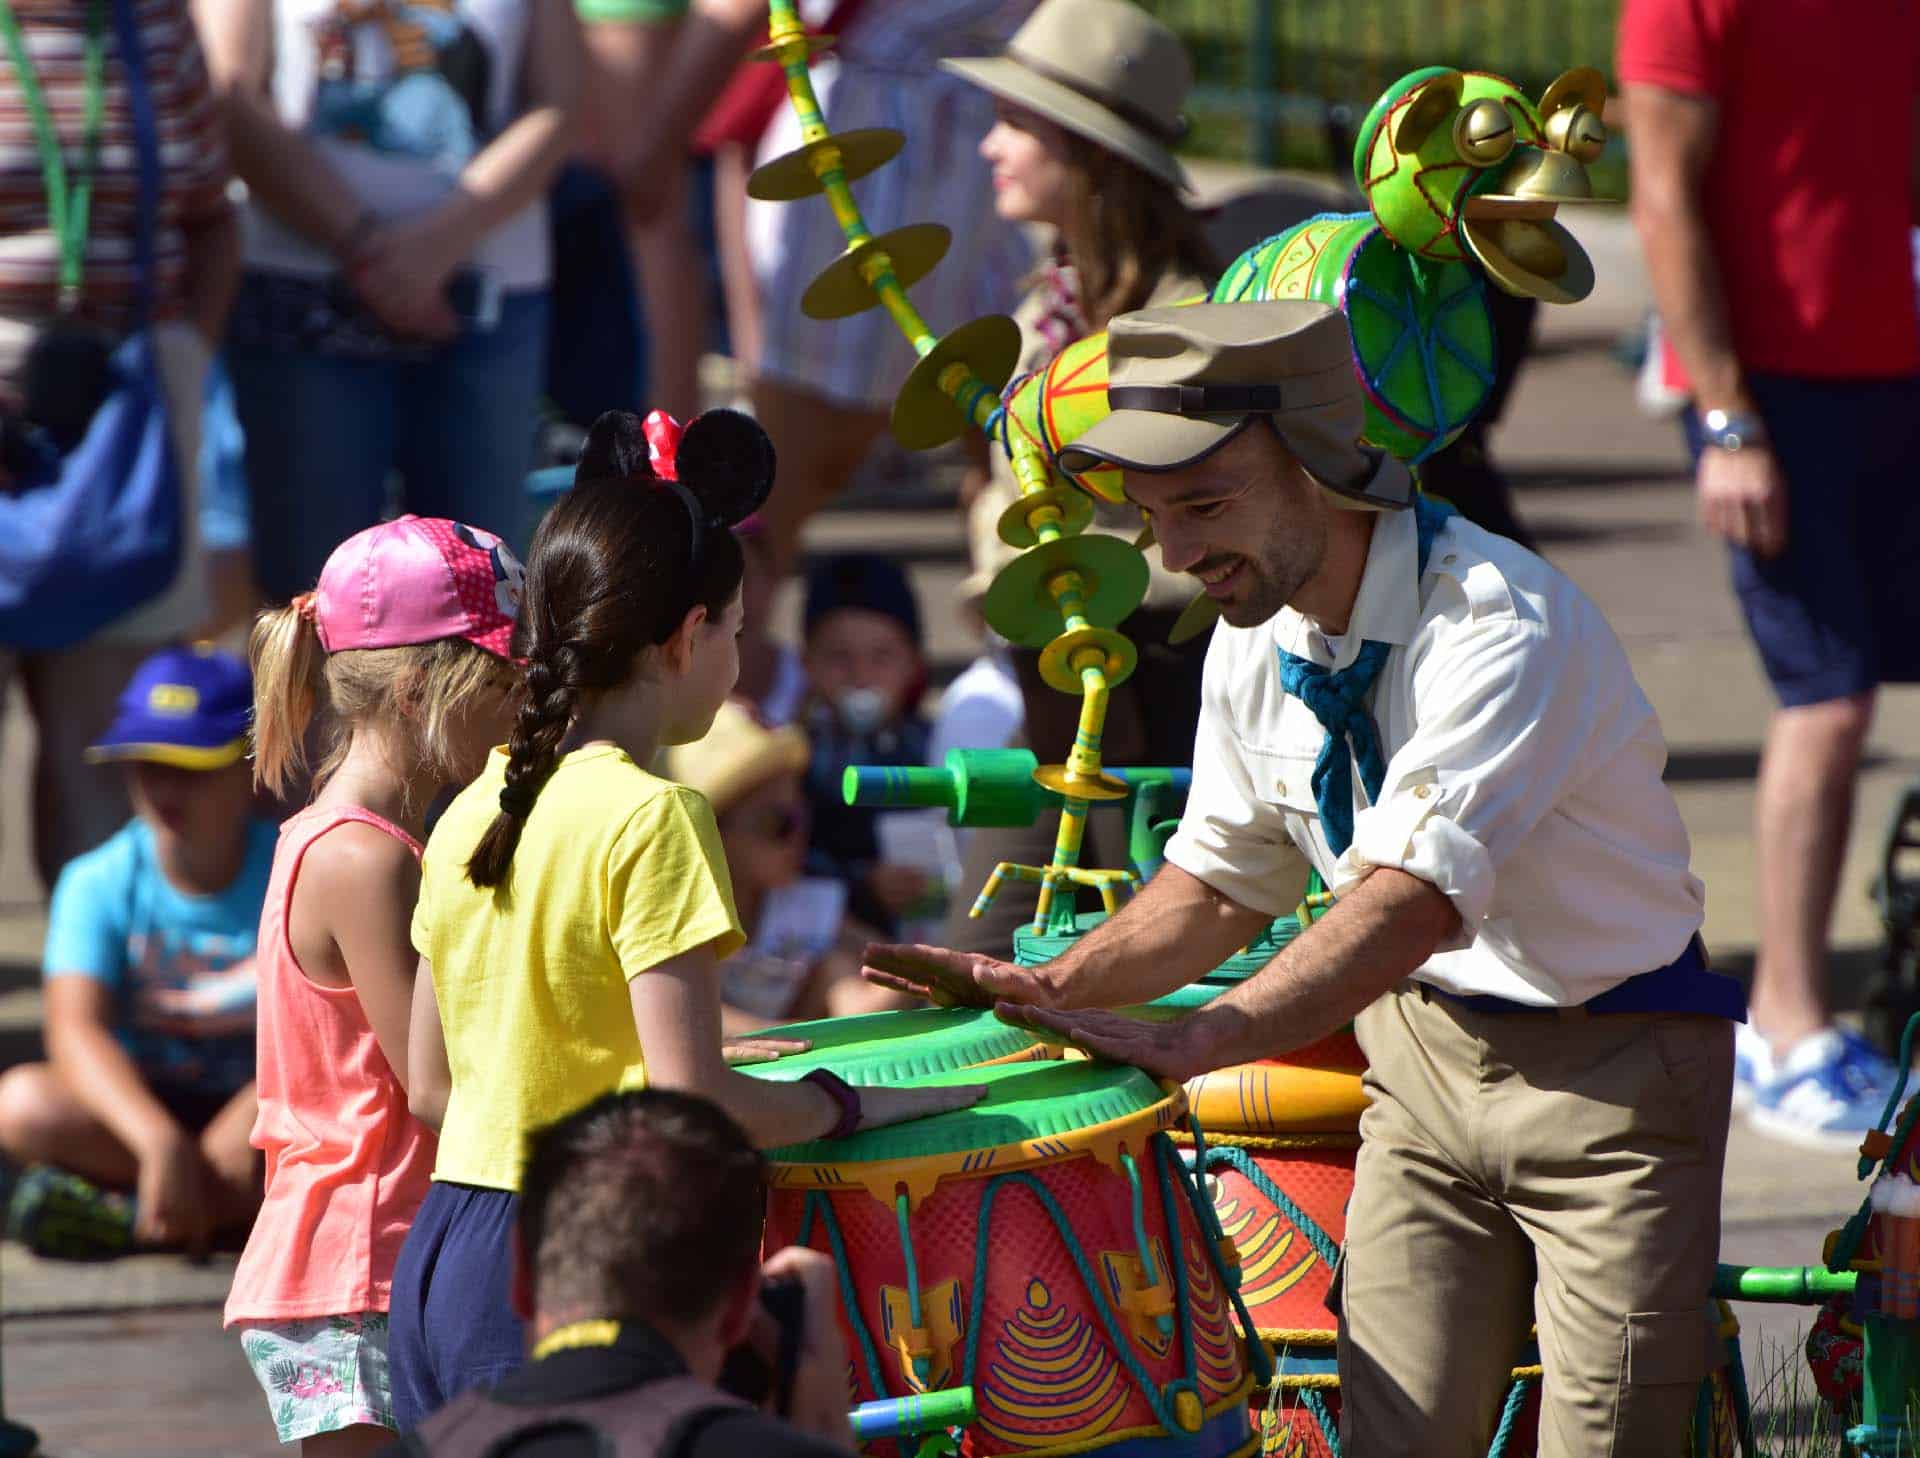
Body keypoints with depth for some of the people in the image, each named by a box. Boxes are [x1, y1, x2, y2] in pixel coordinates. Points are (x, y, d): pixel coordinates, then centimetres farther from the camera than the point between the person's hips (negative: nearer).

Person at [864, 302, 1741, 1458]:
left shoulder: (1502, 625, -26)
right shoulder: (1255, 645, -2)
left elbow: (1411, 904, -36)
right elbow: (1221, 884, 12)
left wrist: (1191, 1041, -43)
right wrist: (1056, 989, -5)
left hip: (1606, 1069, -6)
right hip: (1426, 1054, 6)